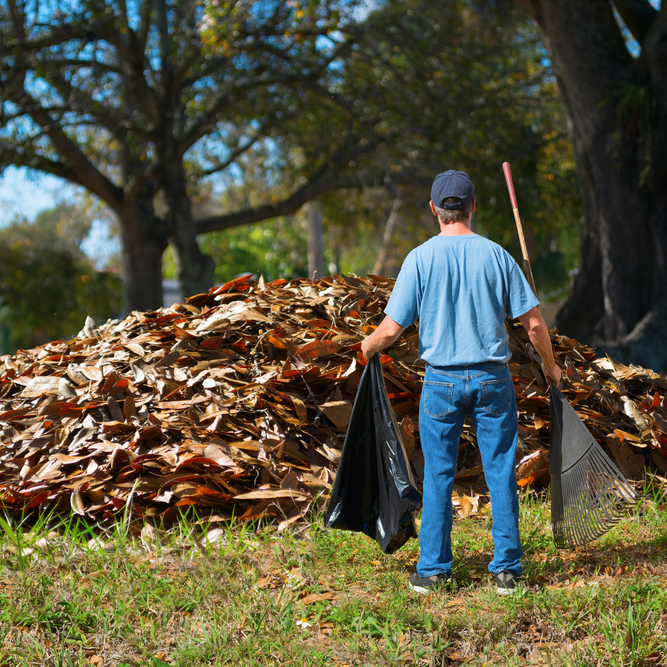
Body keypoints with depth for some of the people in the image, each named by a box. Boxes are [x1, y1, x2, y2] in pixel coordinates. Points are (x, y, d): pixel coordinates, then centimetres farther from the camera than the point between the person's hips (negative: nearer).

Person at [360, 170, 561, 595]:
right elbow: (534, 322, -1)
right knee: (501, 473, 7)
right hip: (493, 377, 1)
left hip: (442, 380, 0)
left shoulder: (420, 258, -5)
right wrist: (550, 367, 15)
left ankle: (433, 570, 11)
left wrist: (369, 345, 15)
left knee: (439, 476, 7)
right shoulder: (496, 255, -2)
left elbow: (393, 329, -7)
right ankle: (507, 569, 10)